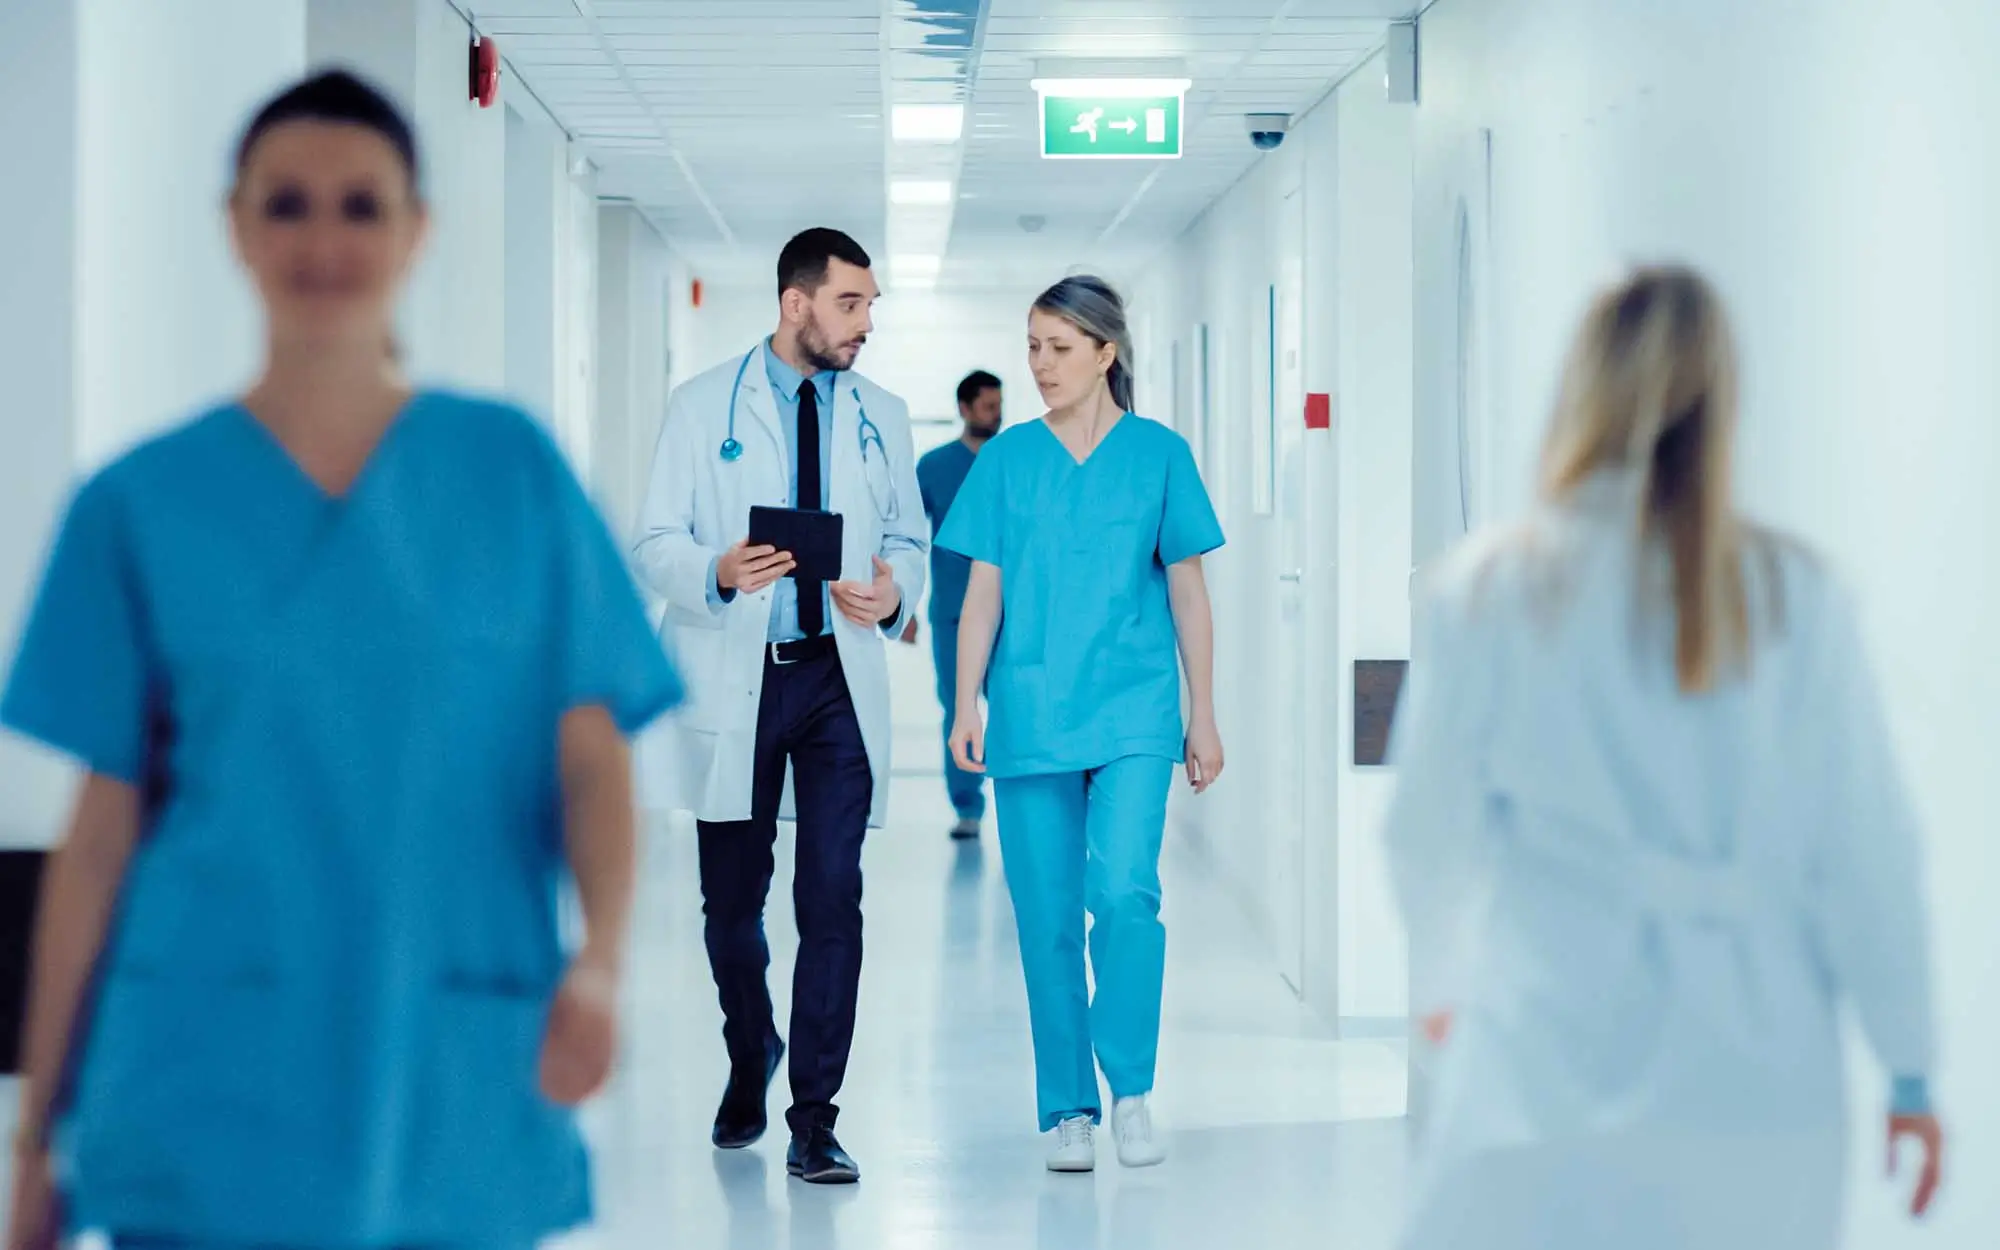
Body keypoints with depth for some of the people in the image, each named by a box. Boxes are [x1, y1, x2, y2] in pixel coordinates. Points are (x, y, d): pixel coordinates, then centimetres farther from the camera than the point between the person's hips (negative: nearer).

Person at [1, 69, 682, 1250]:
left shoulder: (514, 469, 5)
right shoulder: (142, 505, 4)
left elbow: (592, 752, 1)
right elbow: (104, 829, 6)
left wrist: (603, 956, -19)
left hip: (456, 1107, 1)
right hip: (211, 1107, -1)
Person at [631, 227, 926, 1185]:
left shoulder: (881, 415, 10)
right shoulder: (703, 407, 1)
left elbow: (908, 536, 14)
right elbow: (656, 542, -2)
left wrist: (893, 591, -9)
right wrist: (718, 574, -23)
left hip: (839, 679, 1)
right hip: (735, 678, -1)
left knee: (832, 899, -6)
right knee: (732, 899, 9)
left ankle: (814, 1123, -1)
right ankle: (750, 1062, 36)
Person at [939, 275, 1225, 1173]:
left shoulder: (1159, 454, 3)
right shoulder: (1008, 458, 6)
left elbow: (1187, 591, 6)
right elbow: (984, 591, 5)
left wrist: (1205, 717, 5)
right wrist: (966, 705, -3)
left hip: (1132, 709, -2)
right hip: (1031, 712, 2)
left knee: (1124, 889, -18)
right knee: (1047, 917, 3)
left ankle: (1132, 1090, -5)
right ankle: (1069, 1110, 13)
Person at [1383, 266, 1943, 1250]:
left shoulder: (1484, 589, -2)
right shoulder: (1794, 596, -1)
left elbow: (1427, 828, 7)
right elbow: (1868, 845, 1)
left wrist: (1442, 977, 27)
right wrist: (1909, 1067, 10)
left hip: (1549, 1075, -1)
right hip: (1760, 1087, 2)